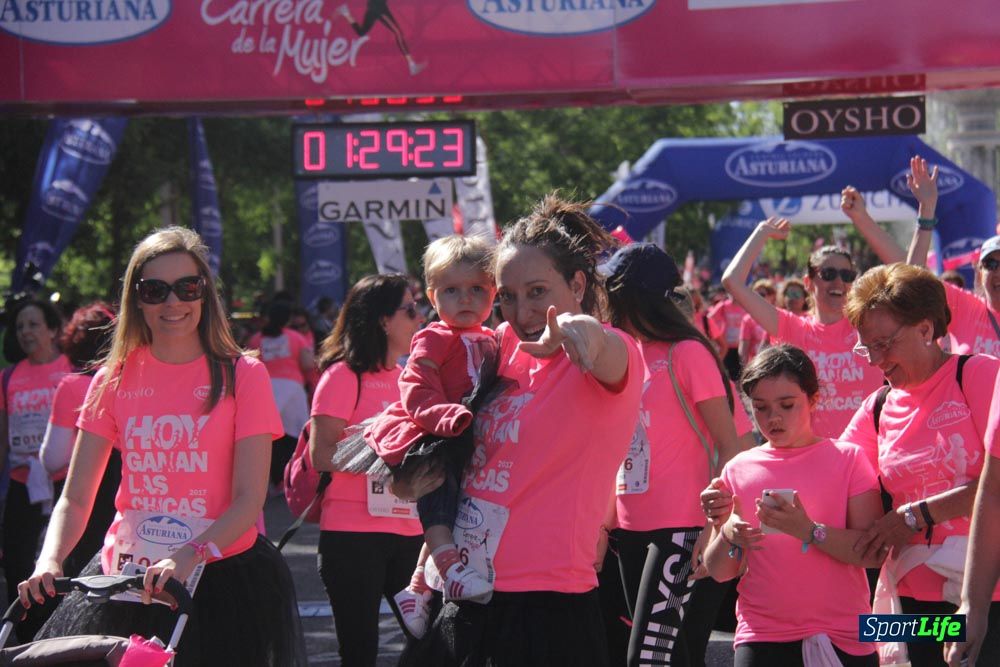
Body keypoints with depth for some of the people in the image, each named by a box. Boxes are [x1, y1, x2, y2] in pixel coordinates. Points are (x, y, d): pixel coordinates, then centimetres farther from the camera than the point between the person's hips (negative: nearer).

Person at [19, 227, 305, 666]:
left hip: (222, 579, -2)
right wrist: (49, 562, -17)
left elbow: (249, 500, -9)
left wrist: (188, 557, -26)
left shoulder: (241, 375, -1)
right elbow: (75, 498, 3)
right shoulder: (115, 378, 7)